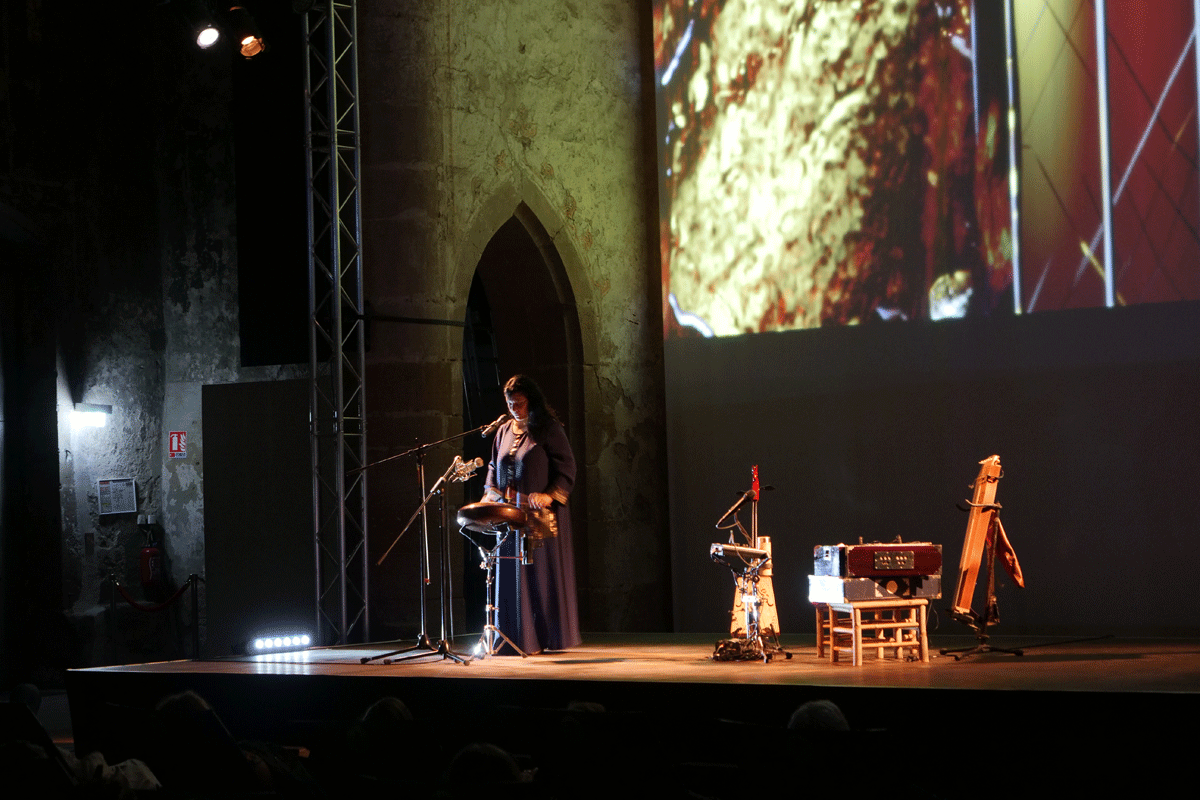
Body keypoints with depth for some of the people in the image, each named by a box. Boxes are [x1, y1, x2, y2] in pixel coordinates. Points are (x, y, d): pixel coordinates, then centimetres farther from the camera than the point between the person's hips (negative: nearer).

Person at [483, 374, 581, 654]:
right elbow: (494, 468, 21)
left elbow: (566, 470, -7)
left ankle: (553, 637, 3)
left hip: (542, 517, -6)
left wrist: (549, 495, -22)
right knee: (512, 577, 3)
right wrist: (491, 492, 2)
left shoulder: (549, 430, -3)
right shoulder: (504, 432, 16)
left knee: (545, 575, -3)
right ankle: (520, 638, 7)